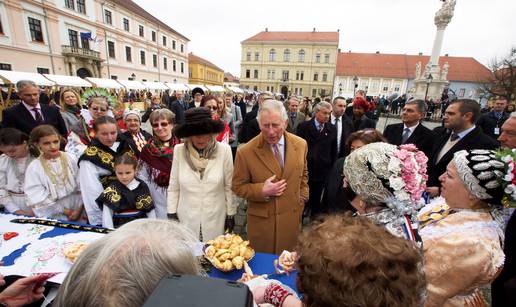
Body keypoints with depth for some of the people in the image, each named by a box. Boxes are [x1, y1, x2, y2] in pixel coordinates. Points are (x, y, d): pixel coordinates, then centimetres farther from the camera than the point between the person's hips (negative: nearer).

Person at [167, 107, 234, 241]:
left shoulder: (224, 150, -10)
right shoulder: (179, 151, -7)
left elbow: (229, 187, -3)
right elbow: (173, 187, 2)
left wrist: (230, 214, 1)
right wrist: (172, 214, 3)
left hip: (216, 220, -1)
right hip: (186, 219, 1)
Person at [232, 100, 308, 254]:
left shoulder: (301, 144, -5)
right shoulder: (245, 152, -17)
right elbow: (238, 186, -7)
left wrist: (302, 198, 6)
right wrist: (262, 191, -21)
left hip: (292, 217, 3)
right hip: (261, 220, -2)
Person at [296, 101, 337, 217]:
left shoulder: (332, 129, 2)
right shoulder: (304, 126, -5)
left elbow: (334, 150, 6)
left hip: (323, 170, 2)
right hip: (305, 168, -2)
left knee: (316, 198, 15)